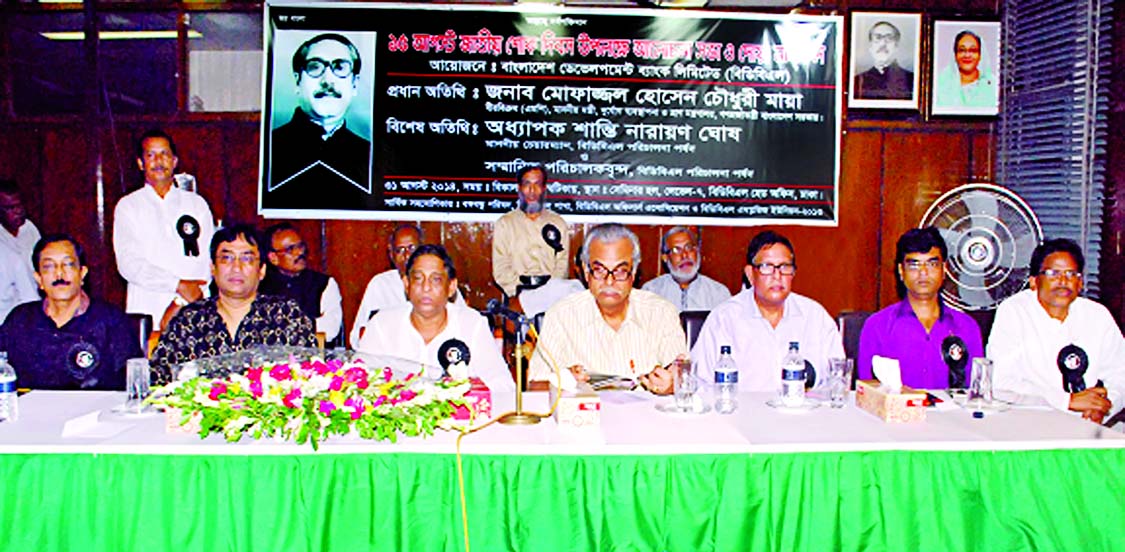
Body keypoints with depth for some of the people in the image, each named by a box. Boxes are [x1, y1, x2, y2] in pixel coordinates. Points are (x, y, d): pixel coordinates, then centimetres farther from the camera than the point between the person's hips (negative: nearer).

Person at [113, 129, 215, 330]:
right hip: (146, 311, 0)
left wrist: (181, 302, -9)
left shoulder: (197, 203, 14)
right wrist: (179, 285, -12)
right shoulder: (128, 206, 12)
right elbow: (129, 264, -1)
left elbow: (209, 259, 3)